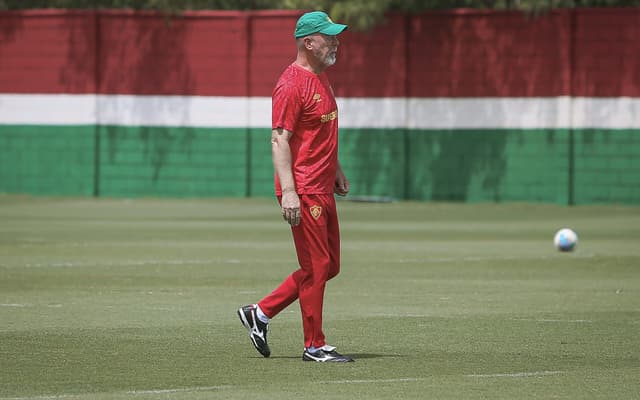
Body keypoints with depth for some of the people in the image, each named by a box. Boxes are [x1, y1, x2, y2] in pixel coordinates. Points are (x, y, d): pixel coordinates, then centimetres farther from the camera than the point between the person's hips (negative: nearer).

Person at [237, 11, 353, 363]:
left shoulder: (321, 77, 14)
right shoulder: (291, 85, -16)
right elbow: (279, 140, -20)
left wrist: (336, 169, 24)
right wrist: (288, 192, -26)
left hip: (323, 190, 10)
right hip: (303, 193, -10)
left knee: (328, 267, 13)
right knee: (316, 267, -4)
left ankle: (260, 313, 20)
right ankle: (315, 346, 5)